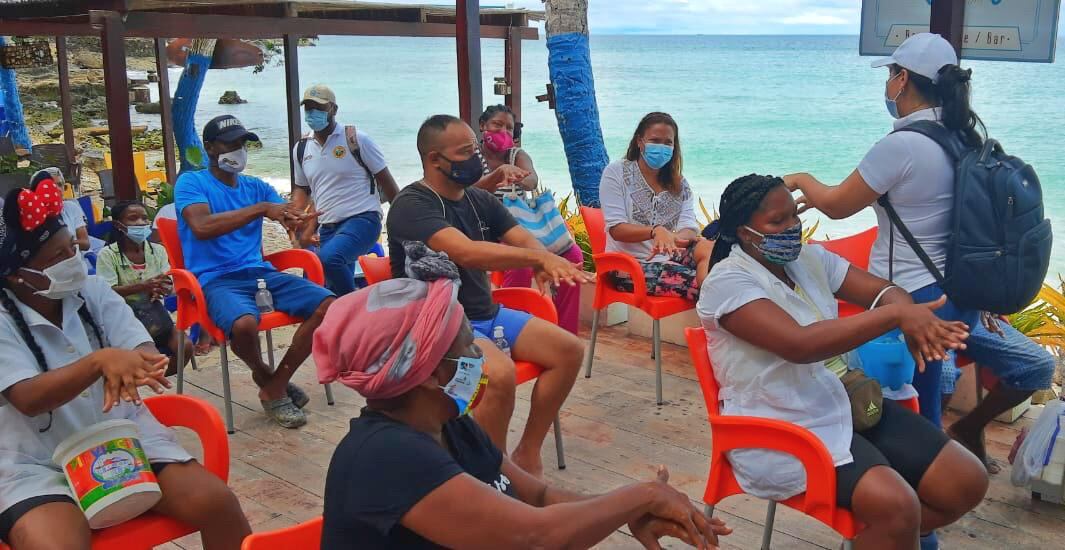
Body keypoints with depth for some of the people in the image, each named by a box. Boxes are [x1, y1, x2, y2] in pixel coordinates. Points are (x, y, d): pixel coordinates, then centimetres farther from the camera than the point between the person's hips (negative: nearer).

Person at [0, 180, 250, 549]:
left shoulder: (93, 290, 2)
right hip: (39, 467, -3)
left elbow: (145, 352, -7)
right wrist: (99, 360, -38)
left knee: (216, 502, -14)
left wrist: (123, 371, -31)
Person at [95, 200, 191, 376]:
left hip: (154, 312, 4)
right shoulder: (107, 254, -4)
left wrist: (161, 288, -26)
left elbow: (170, 287, 0)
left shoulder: (158, 251, 6)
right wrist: (143, 286, -27)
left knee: (184, 347, -19)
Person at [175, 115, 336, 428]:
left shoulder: (256, 187, 19)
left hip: (262, 273, 6)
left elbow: (291, 217, 8)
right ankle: (265, 377, 0)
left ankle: (276, 384, -4)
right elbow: (201, 227, -18)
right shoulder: (191, 183, 1)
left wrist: (300, 220, -19)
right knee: (245, 323, -38)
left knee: (329, 305, -15)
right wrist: (261, 208, -21)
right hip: (218, 279, -5)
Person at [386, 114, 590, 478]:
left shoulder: (479, 199, 11)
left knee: (569, 350, -3)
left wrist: (543, 264, -24)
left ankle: (528, 453, 8)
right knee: (500, 374, -33)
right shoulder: (411, 206, -15)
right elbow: (466, 252, -31)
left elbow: (523, 239, 0)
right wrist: (539, 258, -35)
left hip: (487, 314, 8)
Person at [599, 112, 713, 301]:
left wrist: (673, 239, -28)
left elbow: (690, 228, -3)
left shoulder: (679, 184, 14)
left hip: (669, 259, 5)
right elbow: (616, 229, -9)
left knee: (709, 248, -28)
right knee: (698, 280, -32)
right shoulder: (616, 172, 2)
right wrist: (655, 231, -27)